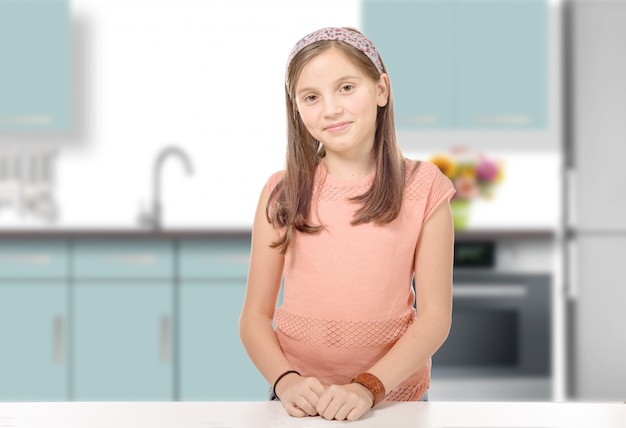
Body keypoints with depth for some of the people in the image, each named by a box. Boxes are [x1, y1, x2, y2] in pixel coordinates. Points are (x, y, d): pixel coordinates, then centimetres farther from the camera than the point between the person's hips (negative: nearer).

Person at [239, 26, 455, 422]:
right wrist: (287, 381, -15)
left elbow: (434, 316, -4)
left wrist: (367, 387, -16)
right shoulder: (282, 194, 3)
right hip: (301, 400, 1)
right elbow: (255, 316, 2)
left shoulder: (423, 187, 0)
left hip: (394, 398, -1)